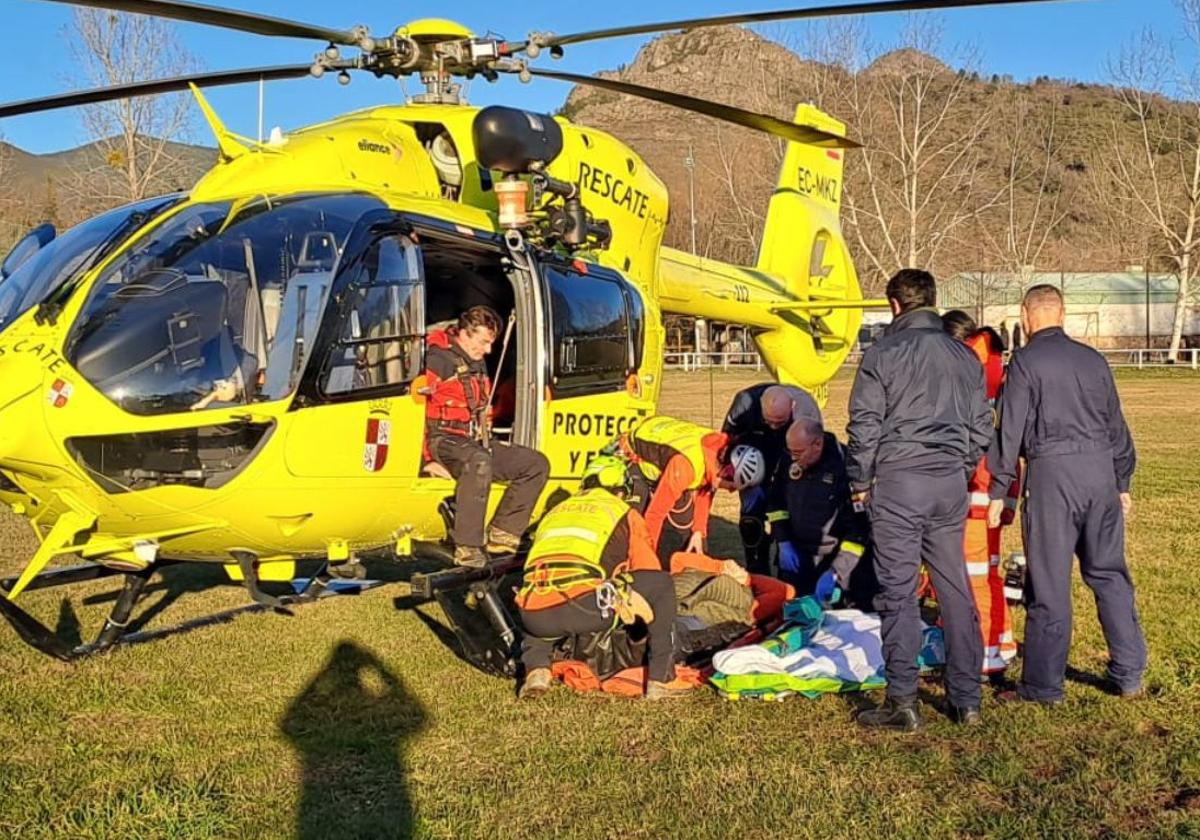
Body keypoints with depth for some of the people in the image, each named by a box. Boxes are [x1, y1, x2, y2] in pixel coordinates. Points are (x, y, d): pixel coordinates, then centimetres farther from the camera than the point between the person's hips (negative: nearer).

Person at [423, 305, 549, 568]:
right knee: (479, 461, -41)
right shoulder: (438, 359, -9)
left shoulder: (478, 364, 21)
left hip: (474, 441, 9)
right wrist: (427, 451, -23)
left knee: (537, 464, -1)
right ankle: (467, 547, -40)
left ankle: (502, 532, -4)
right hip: (443, 438, -9)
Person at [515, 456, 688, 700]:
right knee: (663, 583, 15)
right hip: (582, 609, -5)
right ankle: (660, 680, 13)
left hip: (535, 617, 5)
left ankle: (536, 670, 16)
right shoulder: (624, 513, 21)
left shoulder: (554, 512, 33)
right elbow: (651, 574, 19)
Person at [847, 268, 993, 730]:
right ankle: (966, 699, 16)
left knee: (898, 592, -1)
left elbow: (865, 426, -6)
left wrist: (859, 482, 6)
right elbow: (981, 427, 14)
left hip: (897, 483, -5)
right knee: (955, 589, 11)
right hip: (951, 484, 5)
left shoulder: (882, 354, -5)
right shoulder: (965, 356, 11)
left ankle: (902, 701, 0)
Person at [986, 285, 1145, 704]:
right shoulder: (1093, 359, 13)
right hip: (1100, 469, 5)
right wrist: (1122, 482, 27)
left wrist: (998, 490, -3)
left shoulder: (1026, 361, -3)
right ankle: (1129, 675, 18)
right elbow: (1116, 426, 18)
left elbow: (1010, 430, -7)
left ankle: (1043, 685, 6)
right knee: (1109, 575, 14)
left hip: (1052, 472, -5)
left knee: (1049, 584, 0)